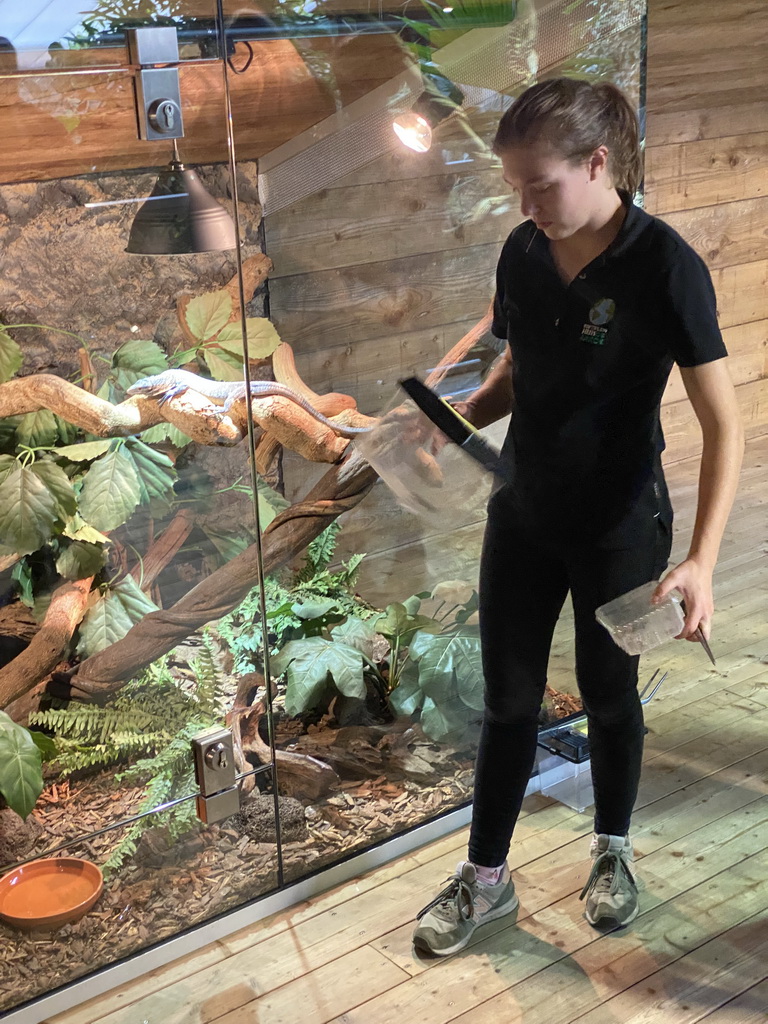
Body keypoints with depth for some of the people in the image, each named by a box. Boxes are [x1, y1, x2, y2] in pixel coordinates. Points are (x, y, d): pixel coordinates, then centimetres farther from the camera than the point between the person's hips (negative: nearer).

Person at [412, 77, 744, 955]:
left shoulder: (664, 267, -20)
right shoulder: (523, 254, -3)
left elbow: (723, 424, -19)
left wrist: (701, 560, -27)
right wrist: (460, 416, -9)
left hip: (619, 528, -4)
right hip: (523, 517, 4)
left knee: (607, 692, 15)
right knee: (508, 697, 12)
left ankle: (612, 851, 41)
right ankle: (486, 877, 30)